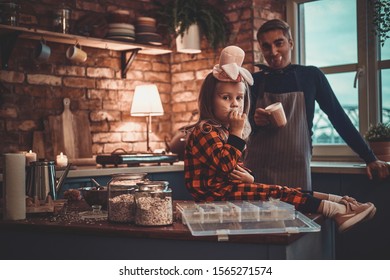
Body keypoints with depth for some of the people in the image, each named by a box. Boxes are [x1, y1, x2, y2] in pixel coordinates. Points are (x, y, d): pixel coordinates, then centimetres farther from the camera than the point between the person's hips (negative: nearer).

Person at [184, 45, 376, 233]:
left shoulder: (224, 129, 17)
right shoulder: (205, 130, -15)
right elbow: (226, 165, -25)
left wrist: (247, 176, 3)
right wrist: (237, 132, -21)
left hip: (228, 187, 10)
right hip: (215, 193, -10)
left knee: (282, 192, -2)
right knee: (276, 193, -16)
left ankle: (337, 201, -8)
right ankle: (338, 211, -16)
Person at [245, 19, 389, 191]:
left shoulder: (310, 76, 4)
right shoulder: (254, 81, 6)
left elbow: (338, 117, 4)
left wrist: (370, 159, 0)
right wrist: (254, 121, -16)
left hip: (297, 172, -1)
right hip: (257, 171, 1)